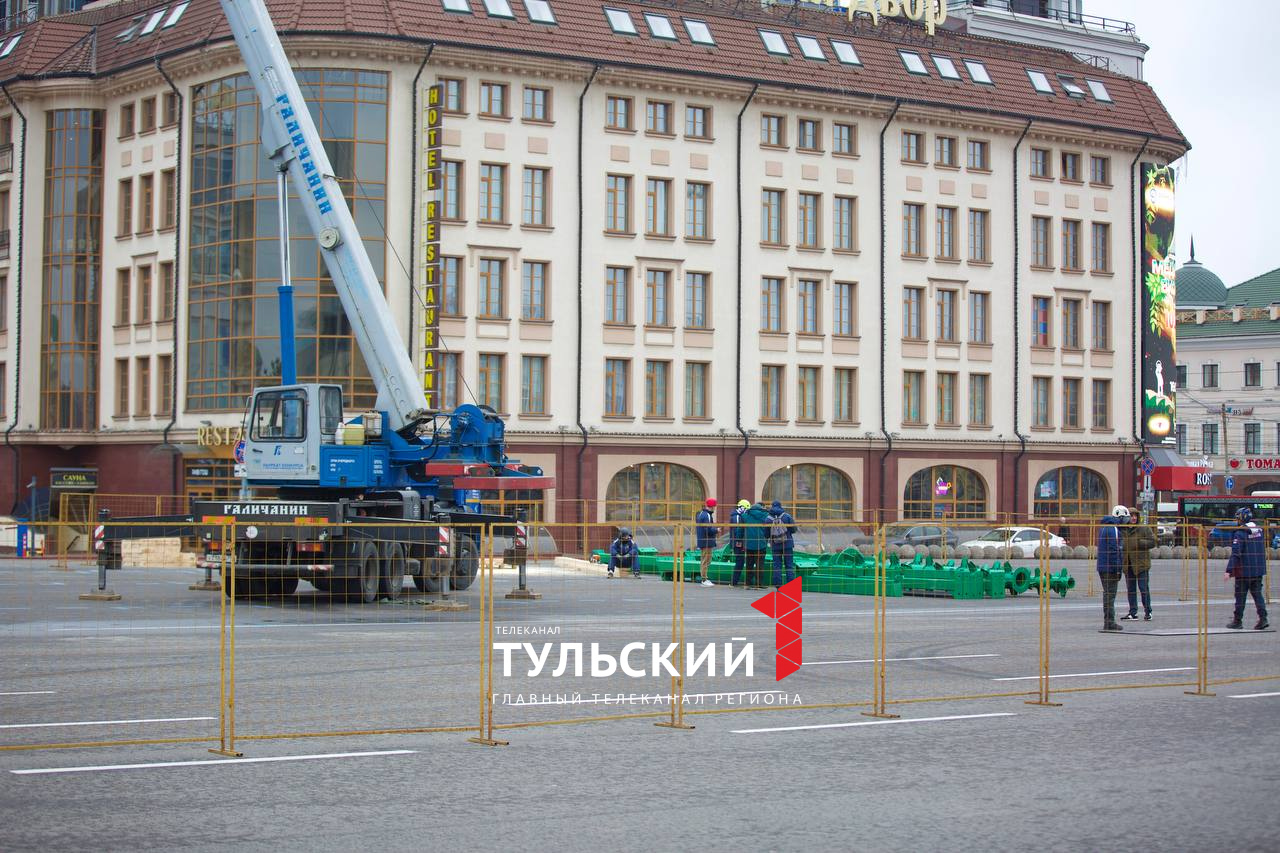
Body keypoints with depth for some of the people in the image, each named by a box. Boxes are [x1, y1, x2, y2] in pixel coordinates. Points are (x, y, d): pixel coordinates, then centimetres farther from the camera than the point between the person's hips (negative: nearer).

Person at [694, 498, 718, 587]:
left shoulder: (700, 513, 13)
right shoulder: (707, 515, -18)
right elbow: (708, 530, -24)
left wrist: (713, 524, 16)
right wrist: (717, 530, -8)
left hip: (702, 542, 10)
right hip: (707, 542, -10)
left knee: (705, 561, 17)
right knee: (706, 561, -5)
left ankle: (704, 578, 22)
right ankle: (704, 579, -2)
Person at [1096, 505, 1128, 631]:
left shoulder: (1104, 527, 17)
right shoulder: (1113, 530, -16)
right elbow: (1114, 550, -21)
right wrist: (1118, 568, -19)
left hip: (1103, 567, 10)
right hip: (1110, 567, -10)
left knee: (1108, 593, 15)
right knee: (1110, 594, -7)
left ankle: (1108, 621, 20)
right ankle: (1109, 622, -7)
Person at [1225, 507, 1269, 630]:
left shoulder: (1240, 533, -15)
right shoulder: (1260, 530, 7)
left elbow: (1236, 553, -20)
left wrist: (1229, 570, -20)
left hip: (1244, 571, -6)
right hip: (1259, 569, 6)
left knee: (1240, 595, 4)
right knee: (1257, 593, 11)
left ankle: (1237, 621, 11)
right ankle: (1263, 619, 1)